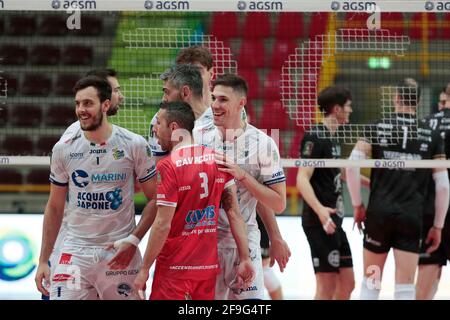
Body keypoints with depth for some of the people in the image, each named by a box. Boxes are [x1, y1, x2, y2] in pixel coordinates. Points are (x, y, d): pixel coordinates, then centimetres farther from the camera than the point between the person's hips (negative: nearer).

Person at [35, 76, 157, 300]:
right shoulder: (64, 149, 3)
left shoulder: (134, 145, -3)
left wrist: (133, 239, -11)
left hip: (119, 253, -1)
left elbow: (154, 199, 2)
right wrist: (43, 261, 8)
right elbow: (54, 208, 11)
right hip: (75, 253, 1)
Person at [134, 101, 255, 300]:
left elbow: (163, 225, -16)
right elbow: (234, 212, 3)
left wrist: (144, 270, -9)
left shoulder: (168, 167, -14)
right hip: (209, 268, 6)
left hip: (174, 269, -6)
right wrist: (245, 259, 5)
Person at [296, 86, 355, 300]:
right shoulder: (315, 137, -13)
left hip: (334, 221, 10)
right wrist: (320, 209, -36)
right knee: (326, 288, -9)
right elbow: (302, 180, -22)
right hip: (320, 223, -10)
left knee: (347, 285, 11)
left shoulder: (332, 137, 15)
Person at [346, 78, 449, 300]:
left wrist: (357, 205, 3)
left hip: (379, 213, 1)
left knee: (371, 280, 13)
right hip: (412, 217, -1)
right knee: (405, 286, -2)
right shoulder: (432, 135, 4)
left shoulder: (376, 128, 3)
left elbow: (352, 164, -7)